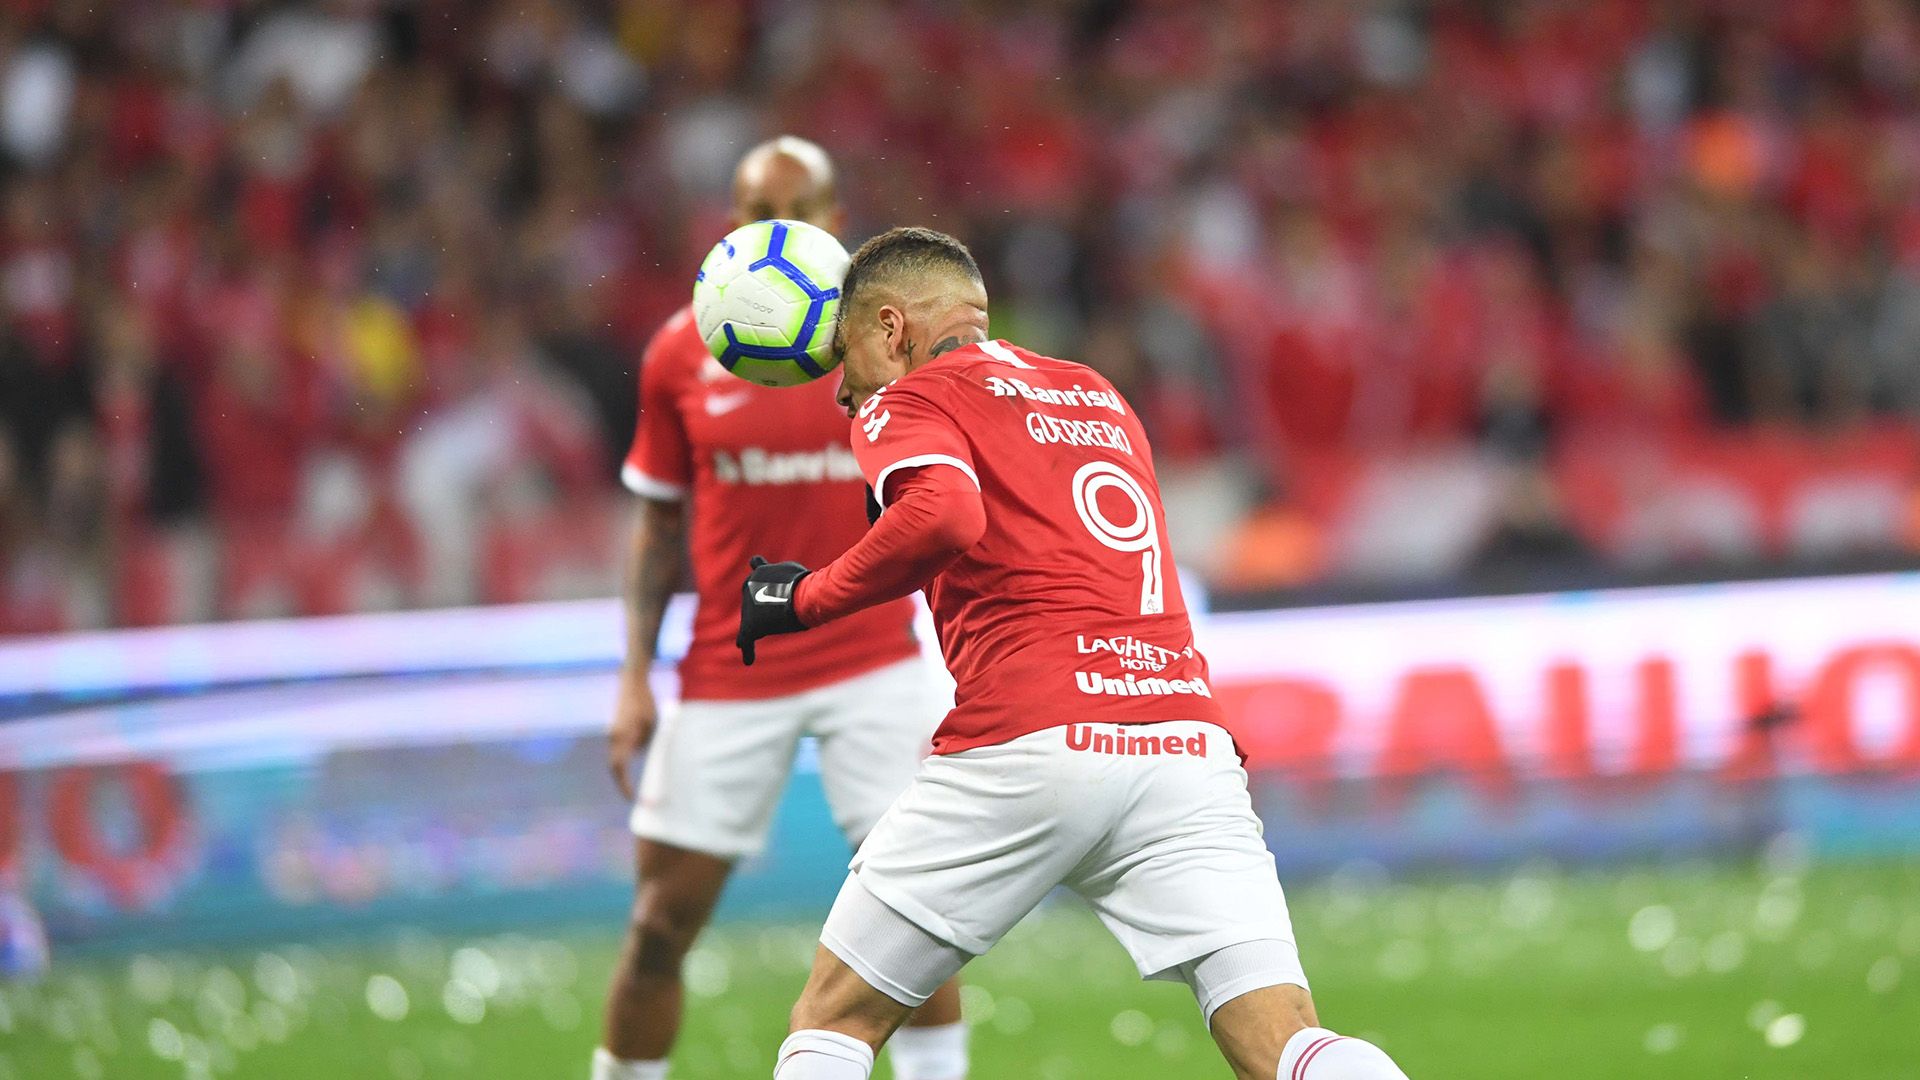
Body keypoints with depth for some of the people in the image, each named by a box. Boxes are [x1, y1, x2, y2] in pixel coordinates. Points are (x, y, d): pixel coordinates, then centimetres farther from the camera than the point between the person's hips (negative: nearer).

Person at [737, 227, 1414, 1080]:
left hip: (1029, 745, -5)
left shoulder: (906, 403, 8)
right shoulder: (1100, 396, 28)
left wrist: (804, 599, -1)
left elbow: (945, 517, -13)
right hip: (1186, 740, 5)